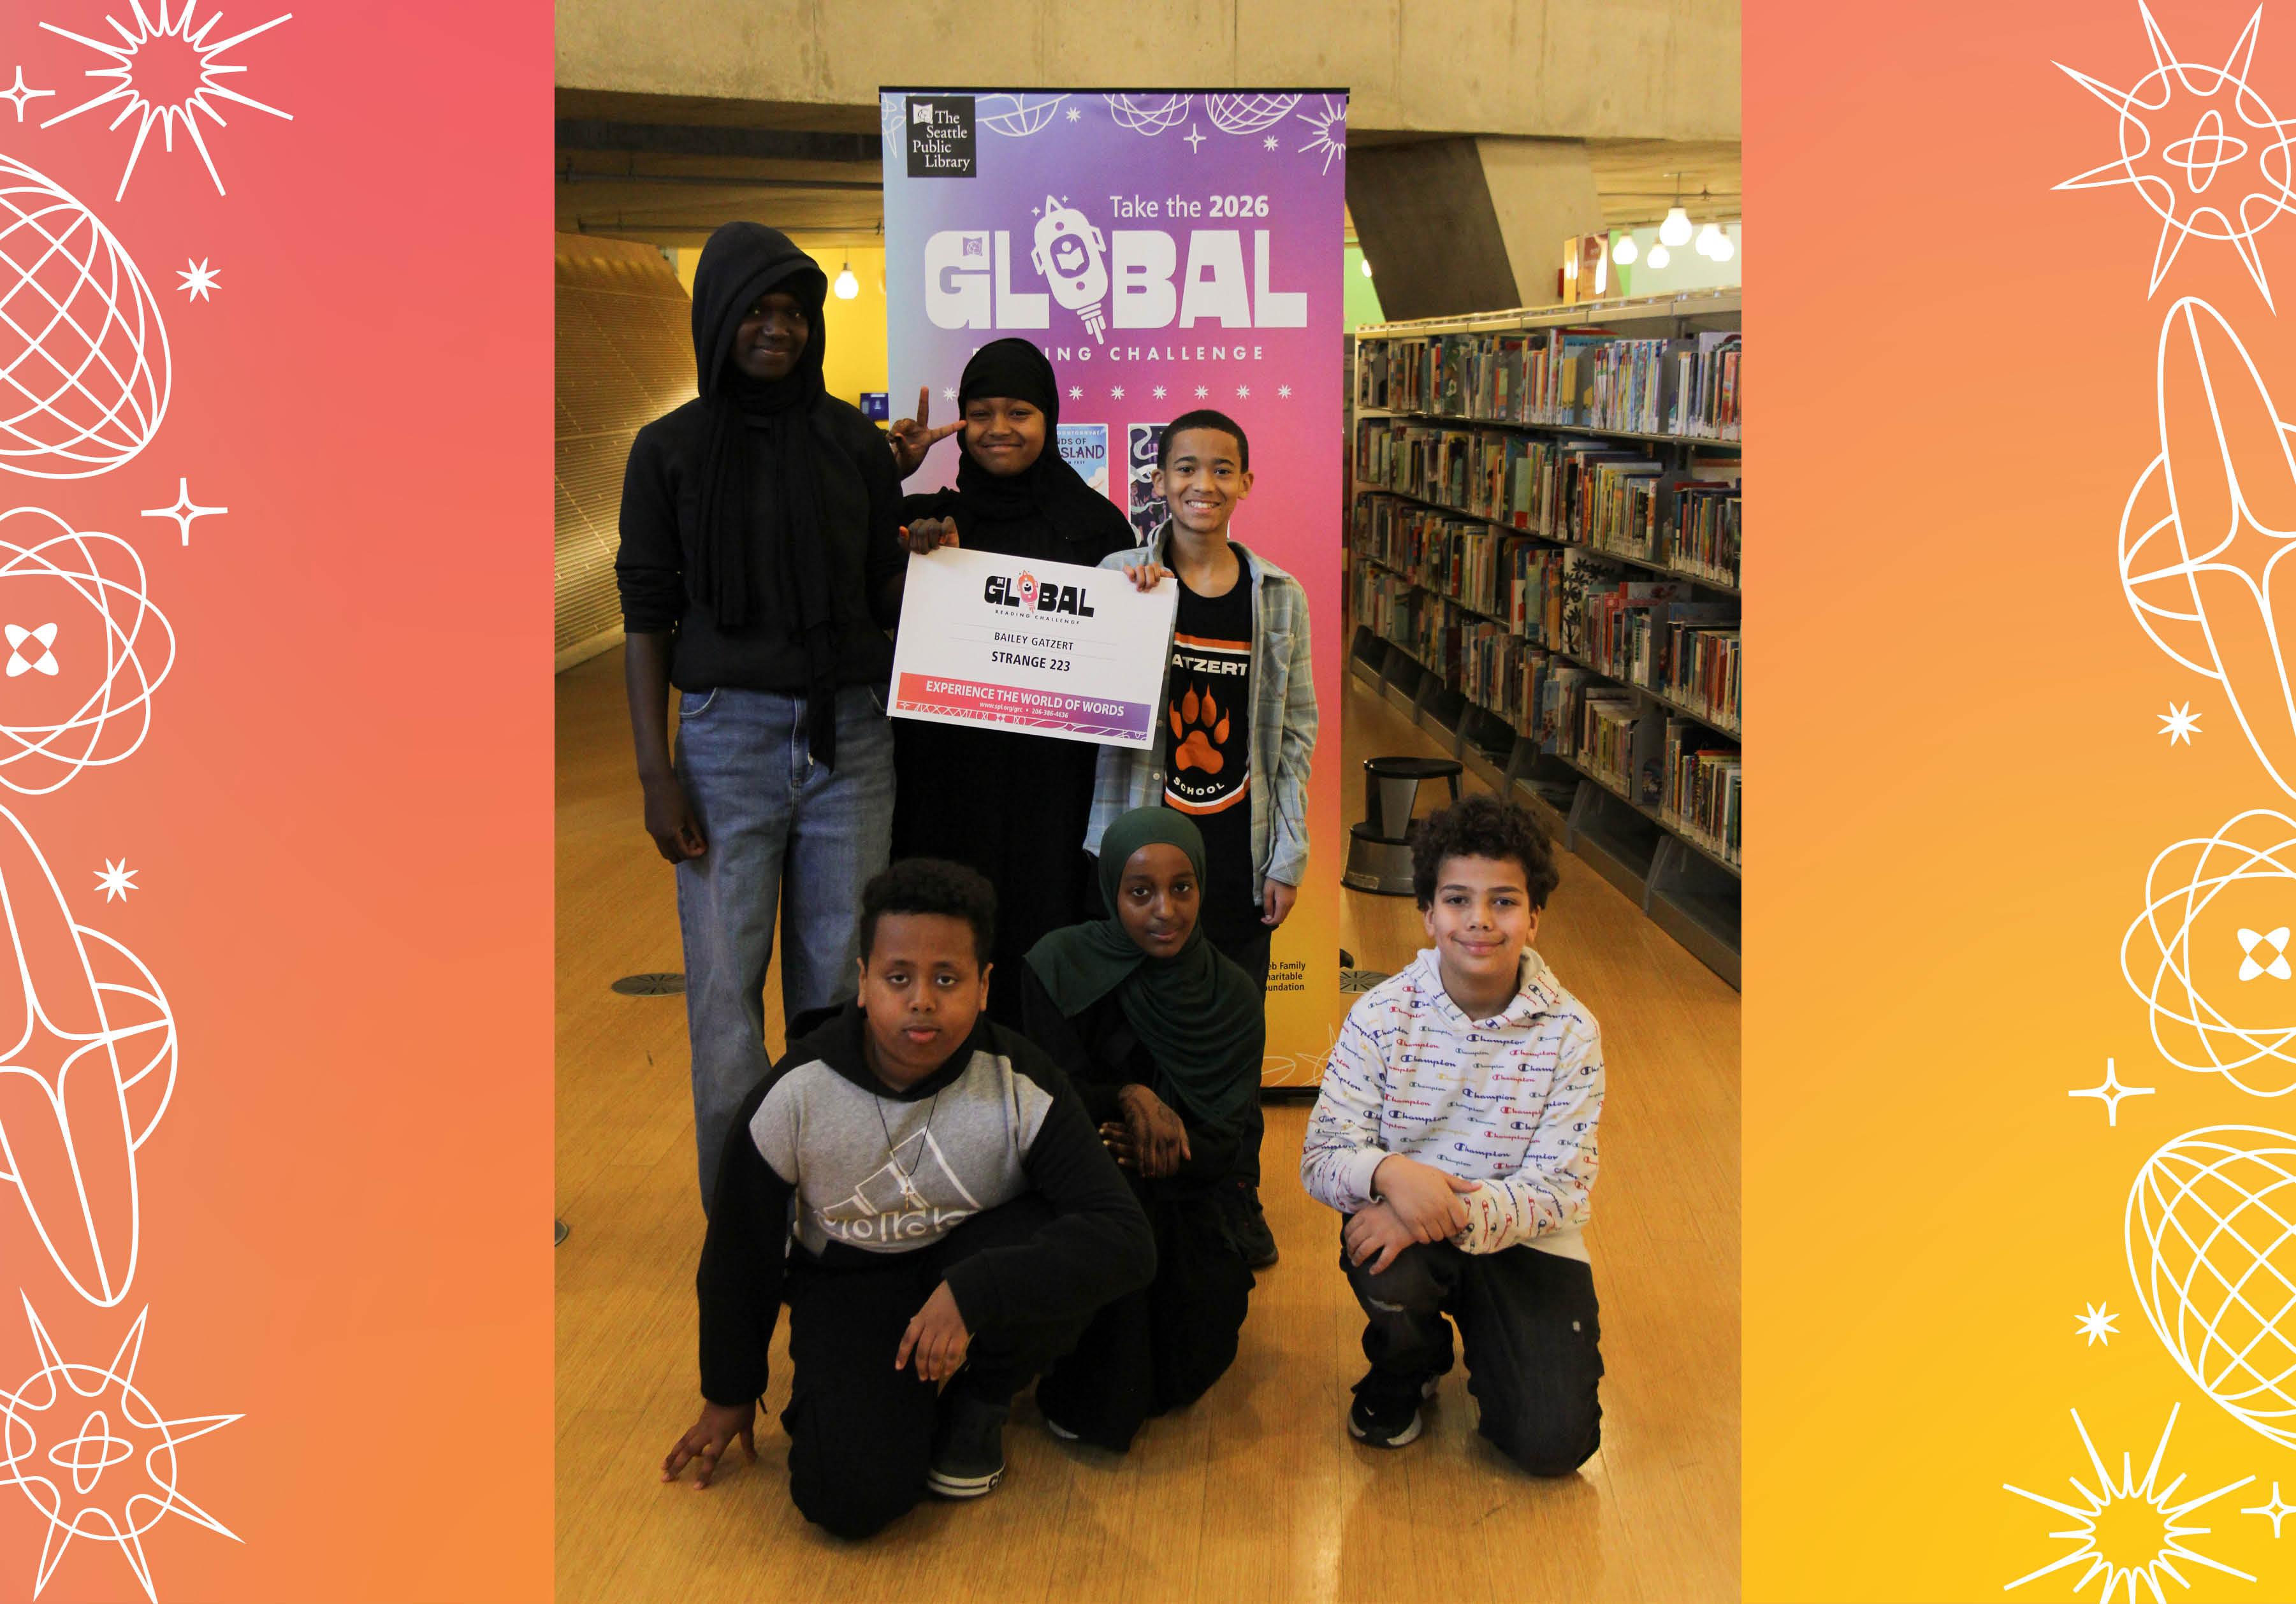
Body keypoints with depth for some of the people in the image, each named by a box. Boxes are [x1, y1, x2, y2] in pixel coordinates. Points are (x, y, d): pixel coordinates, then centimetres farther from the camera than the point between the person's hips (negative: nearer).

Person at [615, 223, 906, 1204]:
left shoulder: (855, 443, 8)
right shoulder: (671, 450, 4)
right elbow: (646, 615, 3)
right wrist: (655, 772, -4)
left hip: (850, 736, 2)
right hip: (728, 738, -1)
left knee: (838, 978, 4)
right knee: (726, 984, 0)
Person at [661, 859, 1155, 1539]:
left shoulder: (1023, 1087, -23)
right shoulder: (794, 1098, -20)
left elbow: (1128, 1242, -31)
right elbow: (739, 1254, -2)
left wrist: (971, 1292, -40)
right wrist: (729, 1394, 11)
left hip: (975, 1258, 1)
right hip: (849, 1282, 0)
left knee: (1061, 1260, -35)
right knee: (852, 1497, -25)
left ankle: (979, 1401, -2)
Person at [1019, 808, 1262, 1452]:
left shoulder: (1232, 995, -7)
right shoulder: (1061, 966, -15)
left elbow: (1222, 1150, -10)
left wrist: (1161, 1146, -31)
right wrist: (1127, 1097, -33)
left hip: (1177, 1207, 2)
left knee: (1194, 1360, -16)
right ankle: (1088, 1392, -15)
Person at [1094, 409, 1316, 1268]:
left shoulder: (1277, 594, 3)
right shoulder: (1121, 577, -1)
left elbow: (1296, 731, 6)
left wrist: (1287, 856, 3)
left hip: (1239, 852, 1)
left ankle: (1238, 1196, 25)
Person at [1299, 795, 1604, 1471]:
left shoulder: (1571, 1033, -9)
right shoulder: (1380, 1016, -8)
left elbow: (1559, 1186, -12)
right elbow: (1321, 1156, -11)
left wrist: (1461, 1214, -30)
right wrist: (1388, 1172, -35)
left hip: (1524, 1238, 0)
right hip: (1403, 1220, 0)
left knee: (1555, 1444, -17)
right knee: (1390, 1273, -36)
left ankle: (1490, 1351, 20)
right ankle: (1407, 1368, 3)